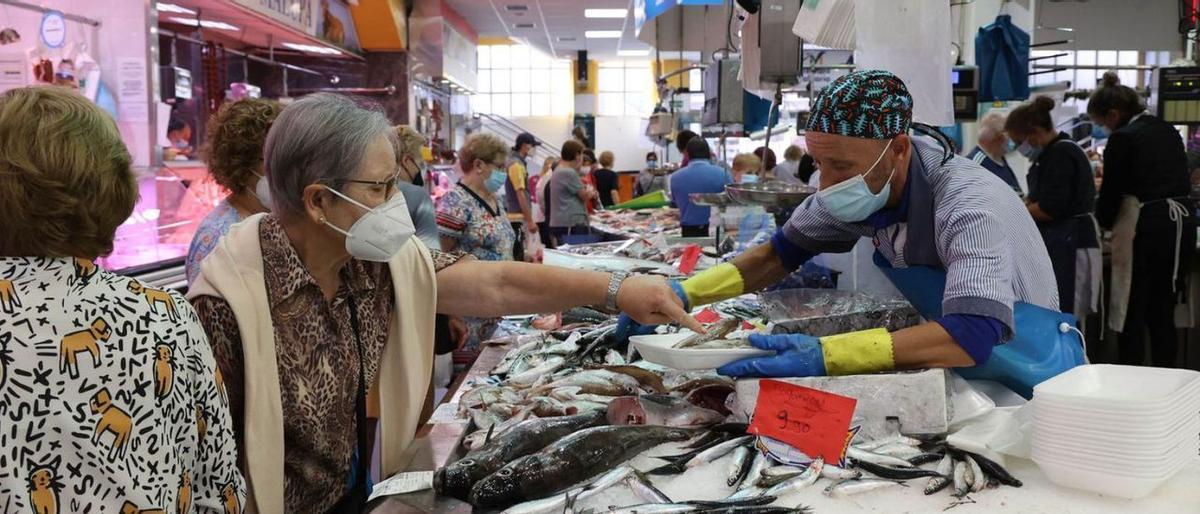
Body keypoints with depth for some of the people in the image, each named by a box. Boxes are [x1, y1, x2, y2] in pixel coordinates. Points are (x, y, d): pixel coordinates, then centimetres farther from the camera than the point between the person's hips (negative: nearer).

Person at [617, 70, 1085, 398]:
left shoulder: (969, 206, -29)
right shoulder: (868, 184, -10)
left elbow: (973, 335, -41)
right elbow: (783, 253, 1)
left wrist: (825, 355, -48)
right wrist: (682, 295, -13)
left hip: (1025, 383, -5)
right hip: (956, 375, 5)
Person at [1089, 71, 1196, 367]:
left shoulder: (1122, 139, -9)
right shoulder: (1167, 131, 13)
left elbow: (1111, 191, -6)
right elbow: (1179, 179, 18)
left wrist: (1104, 221, 14)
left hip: (1146, 228, -7)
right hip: (1182, 223, 7)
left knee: (1131, 315, 2)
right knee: (1163, 314, 14)